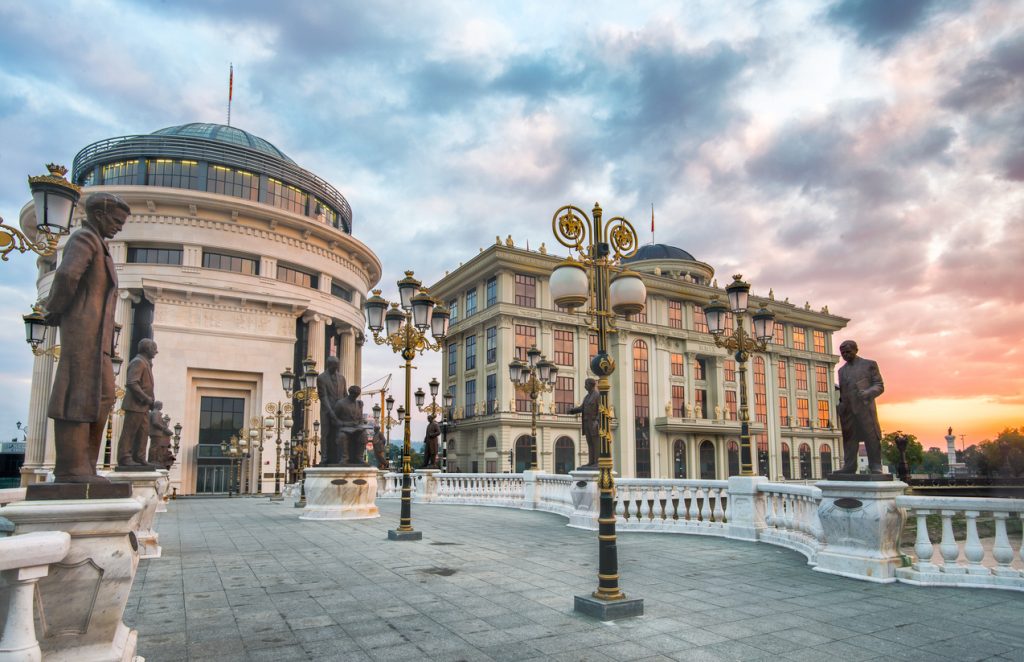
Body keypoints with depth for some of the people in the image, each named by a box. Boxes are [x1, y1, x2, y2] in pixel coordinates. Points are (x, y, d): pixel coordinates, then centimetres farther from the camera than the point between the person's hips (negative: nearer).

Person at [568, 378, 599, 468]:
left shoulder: (598, 395, -7)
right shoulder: (587, 397, 18)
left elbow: (601, 410, -14)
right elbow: (581, 408, 12)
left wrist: (597, 422, -24)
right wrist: (572, 410, -3)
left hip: (594, 423, -8)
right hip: (587, 423, 8)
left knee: (596, 443, -8)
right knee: (590, 443, 5)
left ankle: (597, 463, -7)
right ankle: (591, 462, 6)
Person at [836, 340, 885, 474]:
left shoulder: (869, 364, 10)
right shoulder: (842, 370, 25)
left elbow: (879, 386, 4)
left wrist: (867, 393, -15)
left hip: (864, 406, -4)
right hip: (847, 409, 4)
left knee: (872, 437, -6)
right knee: (849, 438, 1)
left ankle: (875, 467, -1)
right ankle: (849, 467, 1)